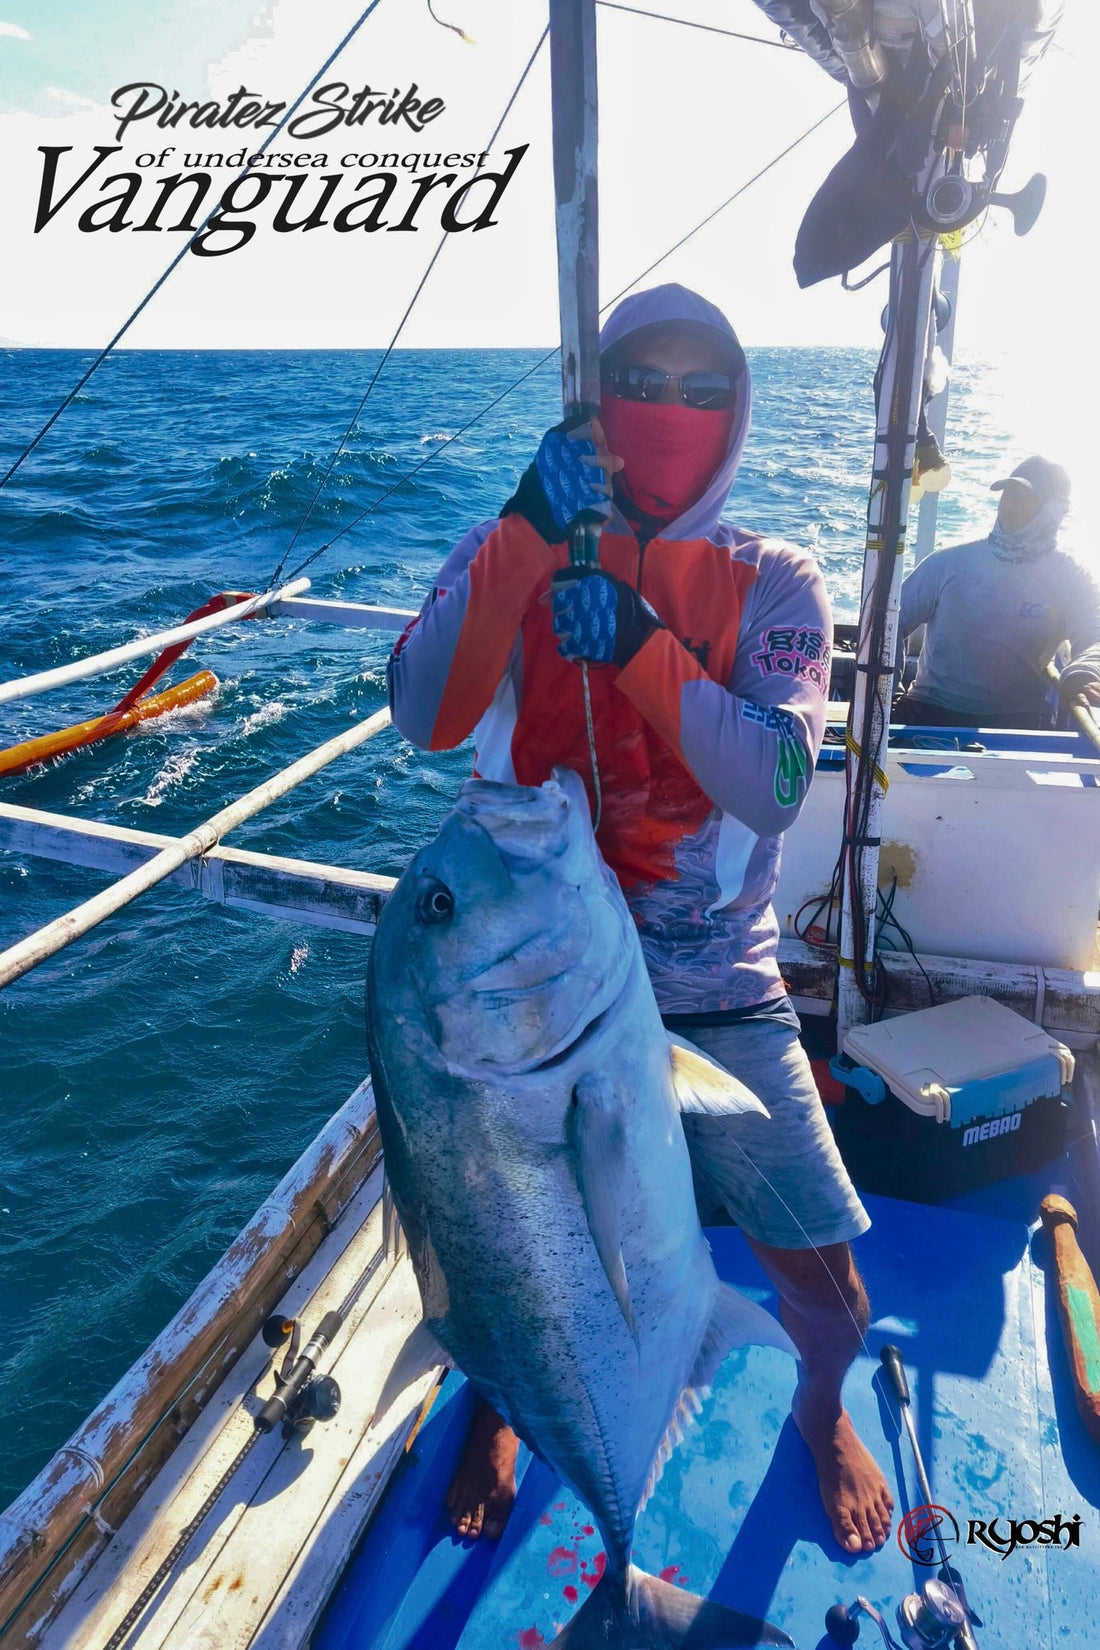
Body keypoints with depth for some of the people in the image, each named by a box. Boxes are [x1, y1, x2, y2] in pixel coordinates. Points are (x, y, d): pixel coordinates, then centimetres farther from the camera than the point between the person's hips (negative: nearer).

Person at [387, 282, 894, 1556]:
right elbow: (425, 719, -20)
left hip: (717, 993, 0)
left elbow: (775, 788, -18)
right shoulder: (512, 554, -2)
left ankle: (823, 1414, 43)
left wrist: (638, 643, -31)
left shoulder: (773, 586, -3)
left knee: (824, 1284, 4)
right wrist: (525, 532, -31)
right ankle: (497, 1411, 50)